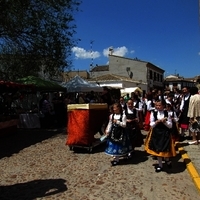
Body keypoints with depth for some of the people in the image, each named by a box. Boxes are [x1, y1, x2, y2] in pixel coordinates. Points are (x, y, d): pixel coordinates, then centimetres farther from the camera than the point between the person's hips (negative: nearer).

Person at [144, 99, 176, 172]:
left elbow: (170, 125, -4)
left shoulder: (167, 113, -6)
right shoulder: (153, 113, -5)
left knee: (165, 149, 6)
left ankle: (167, 160, 39)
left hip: (165, 133, -1)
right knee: (157, 149, 9)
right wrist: (158, 121, -19)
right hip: (156, 133, 1)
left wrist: (164, 121, -19)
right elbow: (152, 125, -6)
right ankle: (160, 165, 26)